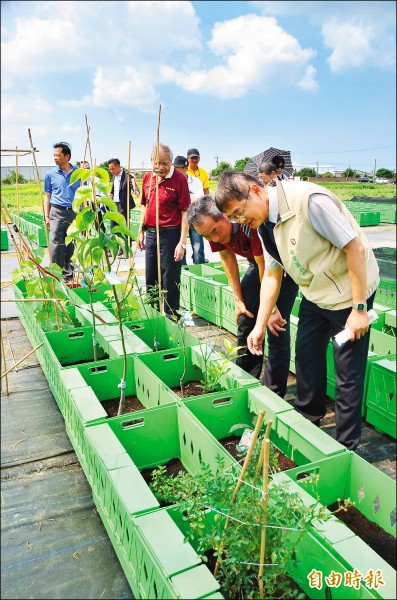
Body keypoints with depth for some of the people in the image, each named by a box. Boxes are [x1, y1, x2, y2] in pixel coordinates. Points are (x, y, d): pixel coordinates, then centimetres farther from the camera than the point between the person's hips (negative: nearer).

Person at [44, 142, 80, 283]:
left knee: (70, 247, 8)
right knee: (56, 246, -6)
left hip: (74, 213, 1)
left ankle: (68, 274, 19)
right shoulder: (51, 174, 5)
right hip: (57, 213, -1)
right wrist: (46, 216, 3)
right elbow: (47, 196, 9)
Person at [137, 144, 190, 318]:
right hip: (150, 232, 6)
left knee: (170, 280, 2)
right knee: (151, 278, 17)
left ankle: (171, 316, 17)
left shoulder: (179, 179, -11)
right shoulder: (147, 177, 7)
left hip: (170, 233, -6)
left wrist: (182, 243, -17)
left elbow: (185, 212, -13)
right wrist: (141, 232, 14)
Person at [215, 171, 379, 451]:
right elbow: (272, 273, 3)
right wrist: (260, 326, 1)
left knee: (348, 372, 1)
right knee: (306, 354, 16)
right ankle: (308, 416, 39)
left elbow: (356, 248, -26)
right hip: (315, 293, 8)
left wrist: (359, 308, -22)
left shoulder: (309, 200, -29)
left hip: (350, 292, -7)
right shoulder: (265, 224, -4)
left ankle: (346, 446, 17)